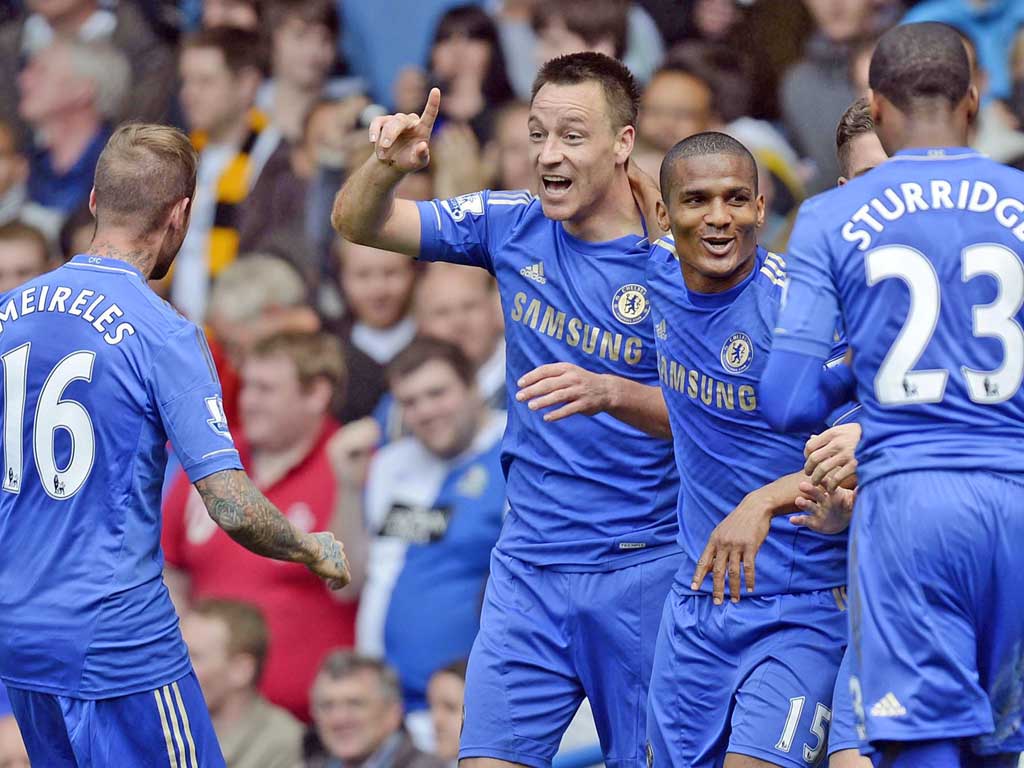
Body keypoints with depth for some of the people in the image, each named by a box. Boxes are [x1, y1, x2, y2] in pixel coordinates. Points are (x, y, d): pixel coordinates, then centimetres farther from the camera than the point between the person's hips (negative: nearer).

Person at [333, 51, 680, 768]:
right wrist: (388, 166, -17)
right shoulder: (514, 227, 3)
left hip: (643, 569, -3)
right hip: (530, 567, 3)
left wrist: (610, 393, -30)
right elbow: (358, 222, 5)